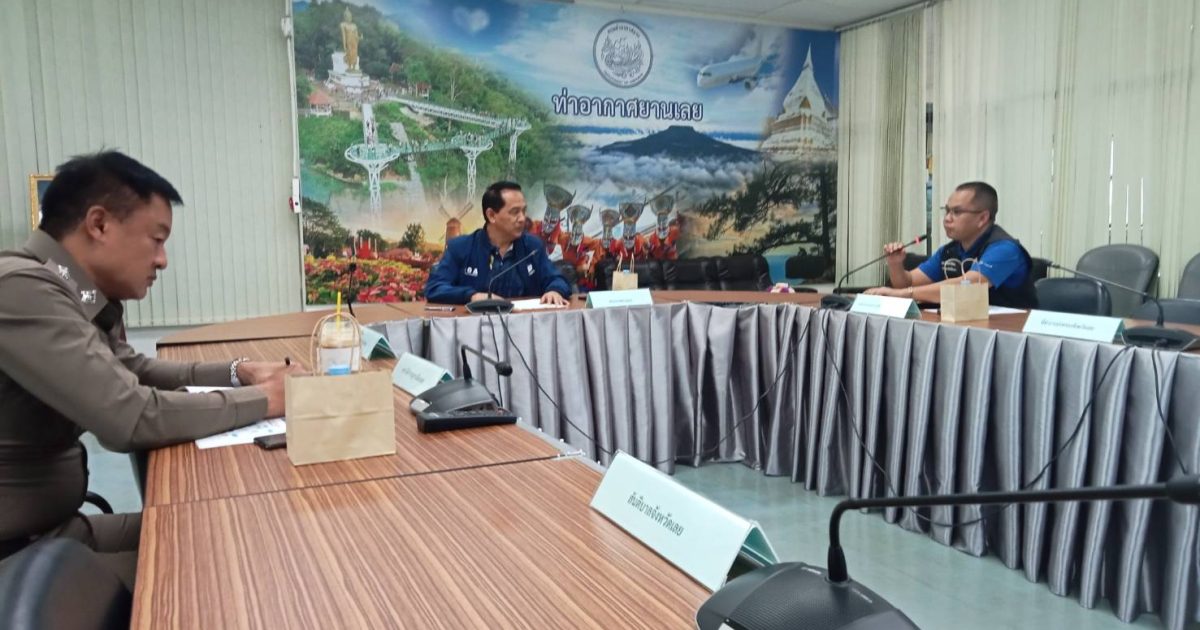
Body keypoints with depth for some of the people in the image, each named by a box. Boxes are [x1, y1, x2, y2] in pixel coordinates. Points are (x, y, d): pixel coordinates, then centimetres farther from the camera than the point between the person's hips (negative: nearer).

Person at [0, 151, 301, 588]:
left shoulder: (81, 294, 4)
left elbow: (132, 370, 20)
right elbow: (130, 417, -30)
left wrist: (238, 373, 5)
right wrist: (263, 400, -17)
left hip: (54, 524, 8)